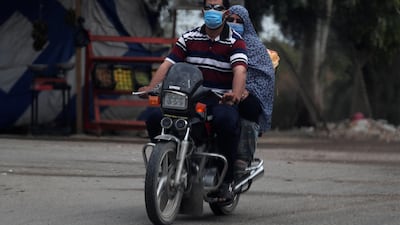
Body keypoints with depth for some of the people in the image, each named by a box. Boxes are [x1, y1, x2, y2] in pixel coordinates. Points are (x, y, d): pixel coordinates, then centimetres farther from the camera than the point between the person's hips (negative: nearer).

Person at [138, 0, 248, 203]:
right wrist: (151, 88, -18)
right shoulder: (188, 38, 11)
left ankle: (226, 180, -22)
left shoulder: (235, 42, 0)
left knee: (227, 121, -38)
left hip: (222, 100, -3)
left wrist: (236, 94, -41)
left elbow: (240, 70, -18)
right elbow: (167, 64, 1)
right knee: (155, 118, -21)